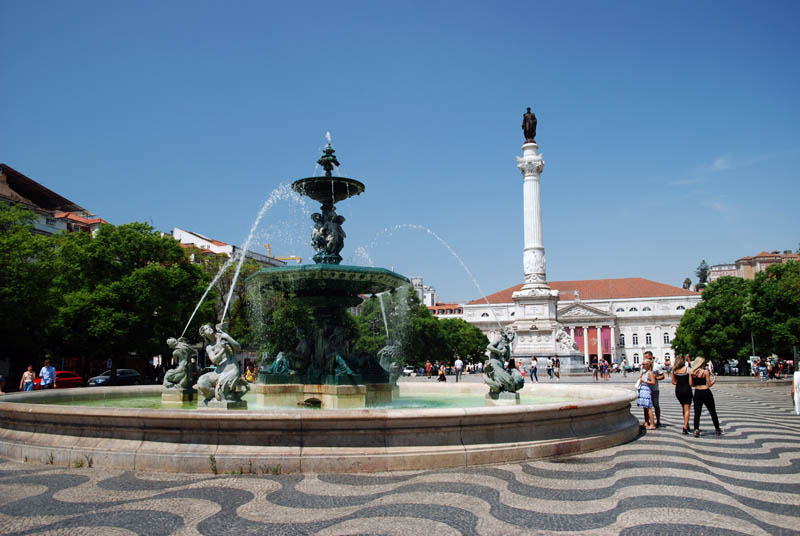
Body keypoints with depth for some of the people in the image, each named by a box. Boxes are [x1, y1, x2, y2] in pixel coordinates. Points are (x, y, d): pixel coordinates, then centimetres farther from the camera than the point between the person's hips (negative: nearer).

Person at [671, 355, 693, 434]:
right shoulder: (687, 369, -12)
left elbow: (673, 382, 4)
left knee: (684, 408, 19)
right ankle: (685, 427, -7)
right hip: (686, 390, -4)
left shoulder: (674, 370, 0)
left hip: (678, 390, 4)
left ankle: (687, 425, 27)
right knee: (687, 409, 1)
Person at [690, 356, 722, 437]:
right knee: (712, 412, 14)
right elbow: (709, 385, -9)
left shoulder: (692, 372, 0)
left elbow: (691, 384, 1)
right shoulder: (705, 371, -11)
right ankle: (717, 429, 26)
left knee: (697, 413, 4)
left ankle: (696, 429, -9)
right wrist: (714, 379, 8)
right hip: (706, 392, -3)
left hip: (697, 393, 3)